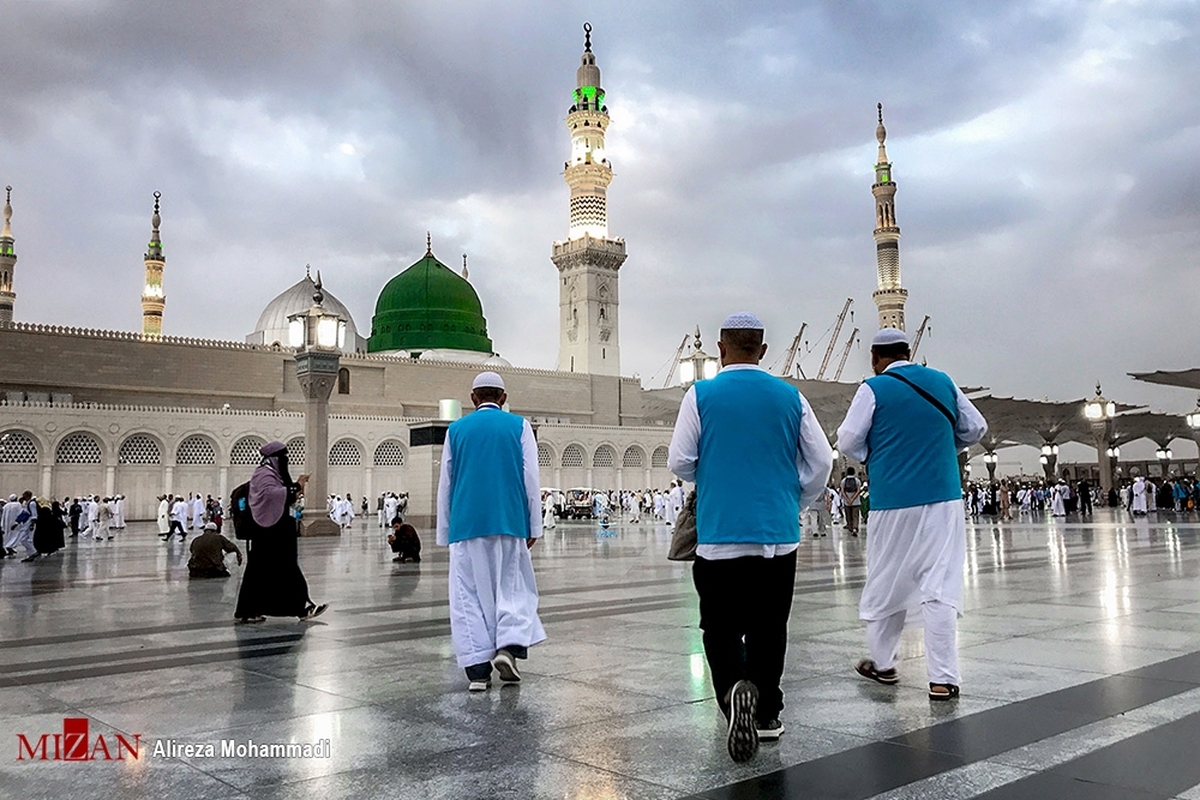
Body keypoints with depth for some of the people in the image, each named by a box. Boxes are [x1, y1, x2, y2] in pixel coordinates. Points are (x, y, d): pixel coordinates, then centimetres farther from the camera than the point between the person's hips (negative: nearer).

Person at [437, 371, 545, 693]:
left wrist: (444, 533, 16)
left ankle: (477, 669, 1)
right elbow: (531, 479, 1)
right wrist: (534, 526, 6)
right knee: (511, 587, 11)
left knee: (469, 594, 4)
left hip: (466, 524, 1)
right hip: (509, 522, -1)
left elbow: (445, 484, 11)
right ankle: (509, 644, -9)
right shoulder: (519, 426, 5)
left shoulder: (457, 430, 9)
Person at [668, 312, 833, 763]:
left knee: (721, 629, 6)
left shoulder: (702, 395, -3)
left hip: (720, 536, -2)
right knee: (768, 630, 14)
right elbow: (822, 461, 4)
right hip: (779, 535, 2)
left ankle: (735, 689, -20)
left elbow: (679, 463, -4)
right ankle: (766, 713, 19)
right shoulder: (790, 397, 4)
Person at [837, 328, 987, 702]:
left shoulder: (874, 388, -5)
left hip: (893, 502, -2)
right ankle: (942, 679, -1)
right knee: (940, 588, 1)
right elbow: (975, 428, 14)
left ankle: (882, 662, 27)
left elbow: (848, 440, -5)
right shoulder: (943, 382, 7)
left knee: (886, 585, 13)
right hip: (944, 498, 3)